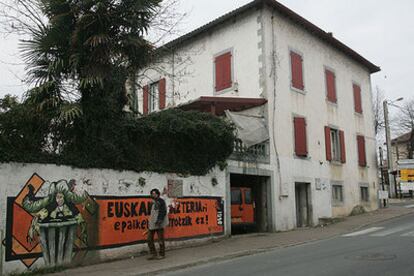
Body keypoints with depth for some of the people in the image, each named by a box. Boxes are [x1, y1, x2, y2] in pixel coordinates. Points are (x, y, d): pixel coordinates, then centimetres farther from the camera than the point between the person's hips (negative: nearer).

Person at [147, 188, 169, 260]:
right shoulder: (154, 202, 17)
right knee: (149, 239, 6)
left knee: (160, 239, 0)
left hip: (159, 224, -8)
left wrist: (159, 220, -24)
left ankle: (162, 254, 10)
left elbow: (163, 212, -16)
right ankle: (153, 254, 14)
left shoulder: (161, 201, -7)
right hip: (152, 224, 8)